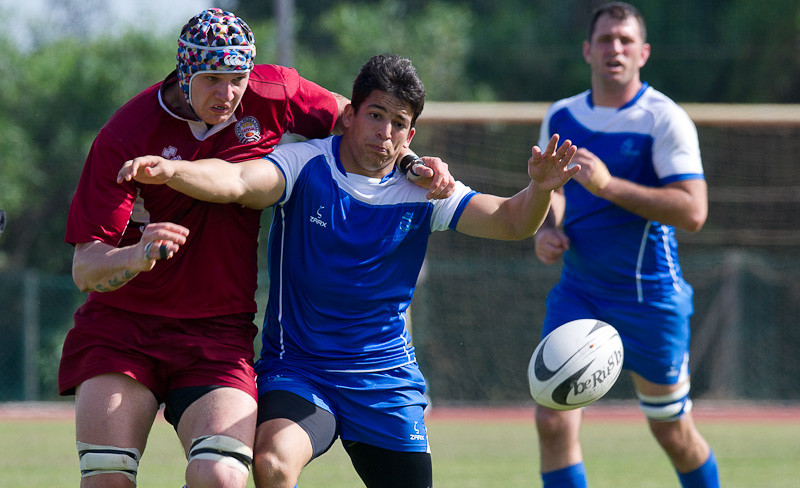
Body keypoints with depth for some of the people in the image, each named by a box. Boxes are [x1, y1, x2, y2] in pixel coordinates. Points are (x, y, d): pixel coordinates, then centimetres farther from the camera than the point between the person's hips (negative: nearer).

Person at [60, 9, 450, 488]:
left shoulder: (272, 94, -4)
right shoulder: (127, 136, -12)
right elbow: (85, 269, -16)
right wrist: (137, 256, -38)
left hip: (220, 336, 2)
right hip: (120, 328, -1)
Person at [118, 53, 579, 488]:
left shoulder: (421, 190, 0)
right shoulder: (306, 167, -9)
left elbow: (510, 221, -6)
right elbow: (235, 181, -26)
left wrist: (539, 190, -28)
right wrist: (168, 170, -46)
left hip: (388, 381, 3)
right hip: (296, 371, -3)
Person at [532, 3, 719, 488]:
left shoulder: (666, 120, -13)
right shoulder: (561, 117, 5)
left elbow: (692, 211, -22)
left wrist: (608, 185, -27)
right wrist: (546, 228, -1)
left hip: (650, 296, -4)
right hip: (577, 292, 4)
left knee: (674, 433, 9)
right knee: (553, 421, -12)